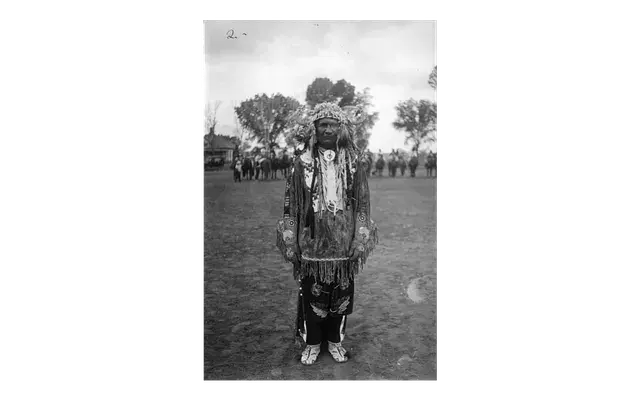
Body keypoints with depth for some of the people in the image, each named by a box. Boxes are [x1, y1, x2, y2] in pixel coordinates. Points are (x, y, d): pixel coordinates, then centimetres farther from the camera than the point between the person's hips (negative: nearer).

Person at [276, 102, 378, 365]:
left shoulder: (355, 162, -1)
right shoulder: (302, 163, -2)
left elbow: (363, 204, 1)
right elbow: (291, 205, -1)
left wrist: (360, 241, -4)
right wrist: (290, 244, -4)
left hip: (343, 245, 1)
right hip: (312, 244, 0)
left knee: (341, 293, 11)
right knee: (312, 294, 9)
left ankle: (335, 339, 32)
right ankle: (312, 342, 29)